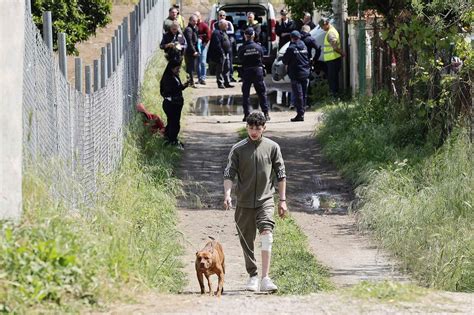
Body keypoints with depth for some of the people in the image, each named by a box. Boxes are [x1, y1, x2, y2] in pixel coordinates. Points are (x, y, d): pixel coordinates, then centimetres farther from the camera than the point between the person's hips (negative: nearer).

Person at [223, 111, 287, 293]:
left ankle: (265, 278, -25)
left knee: (266, 234, -20)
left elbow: (281, 174, 8)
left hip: (265, 200, -1)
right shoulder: (238, 149, 2)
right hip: (244, 202, 1)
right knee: (246, 241, 7)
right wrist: (227, 194, -20)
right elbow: (229, 173, -4)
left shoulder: (272, 147, 4)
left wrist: (283, 200, 5)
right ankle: (253, 276, 24)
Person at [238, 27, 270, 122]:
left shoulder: (242, 48, -10)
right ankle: (266, 113, 5)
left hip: (246, 71, -1)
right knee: (262, 93, 9)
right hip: (258, 70, 1)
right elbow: (262, 59, 2)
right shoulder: (258, 47, -6)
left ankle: (246, 114, 2)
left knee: (245, 94, 7)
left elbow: (240, 60, 0)